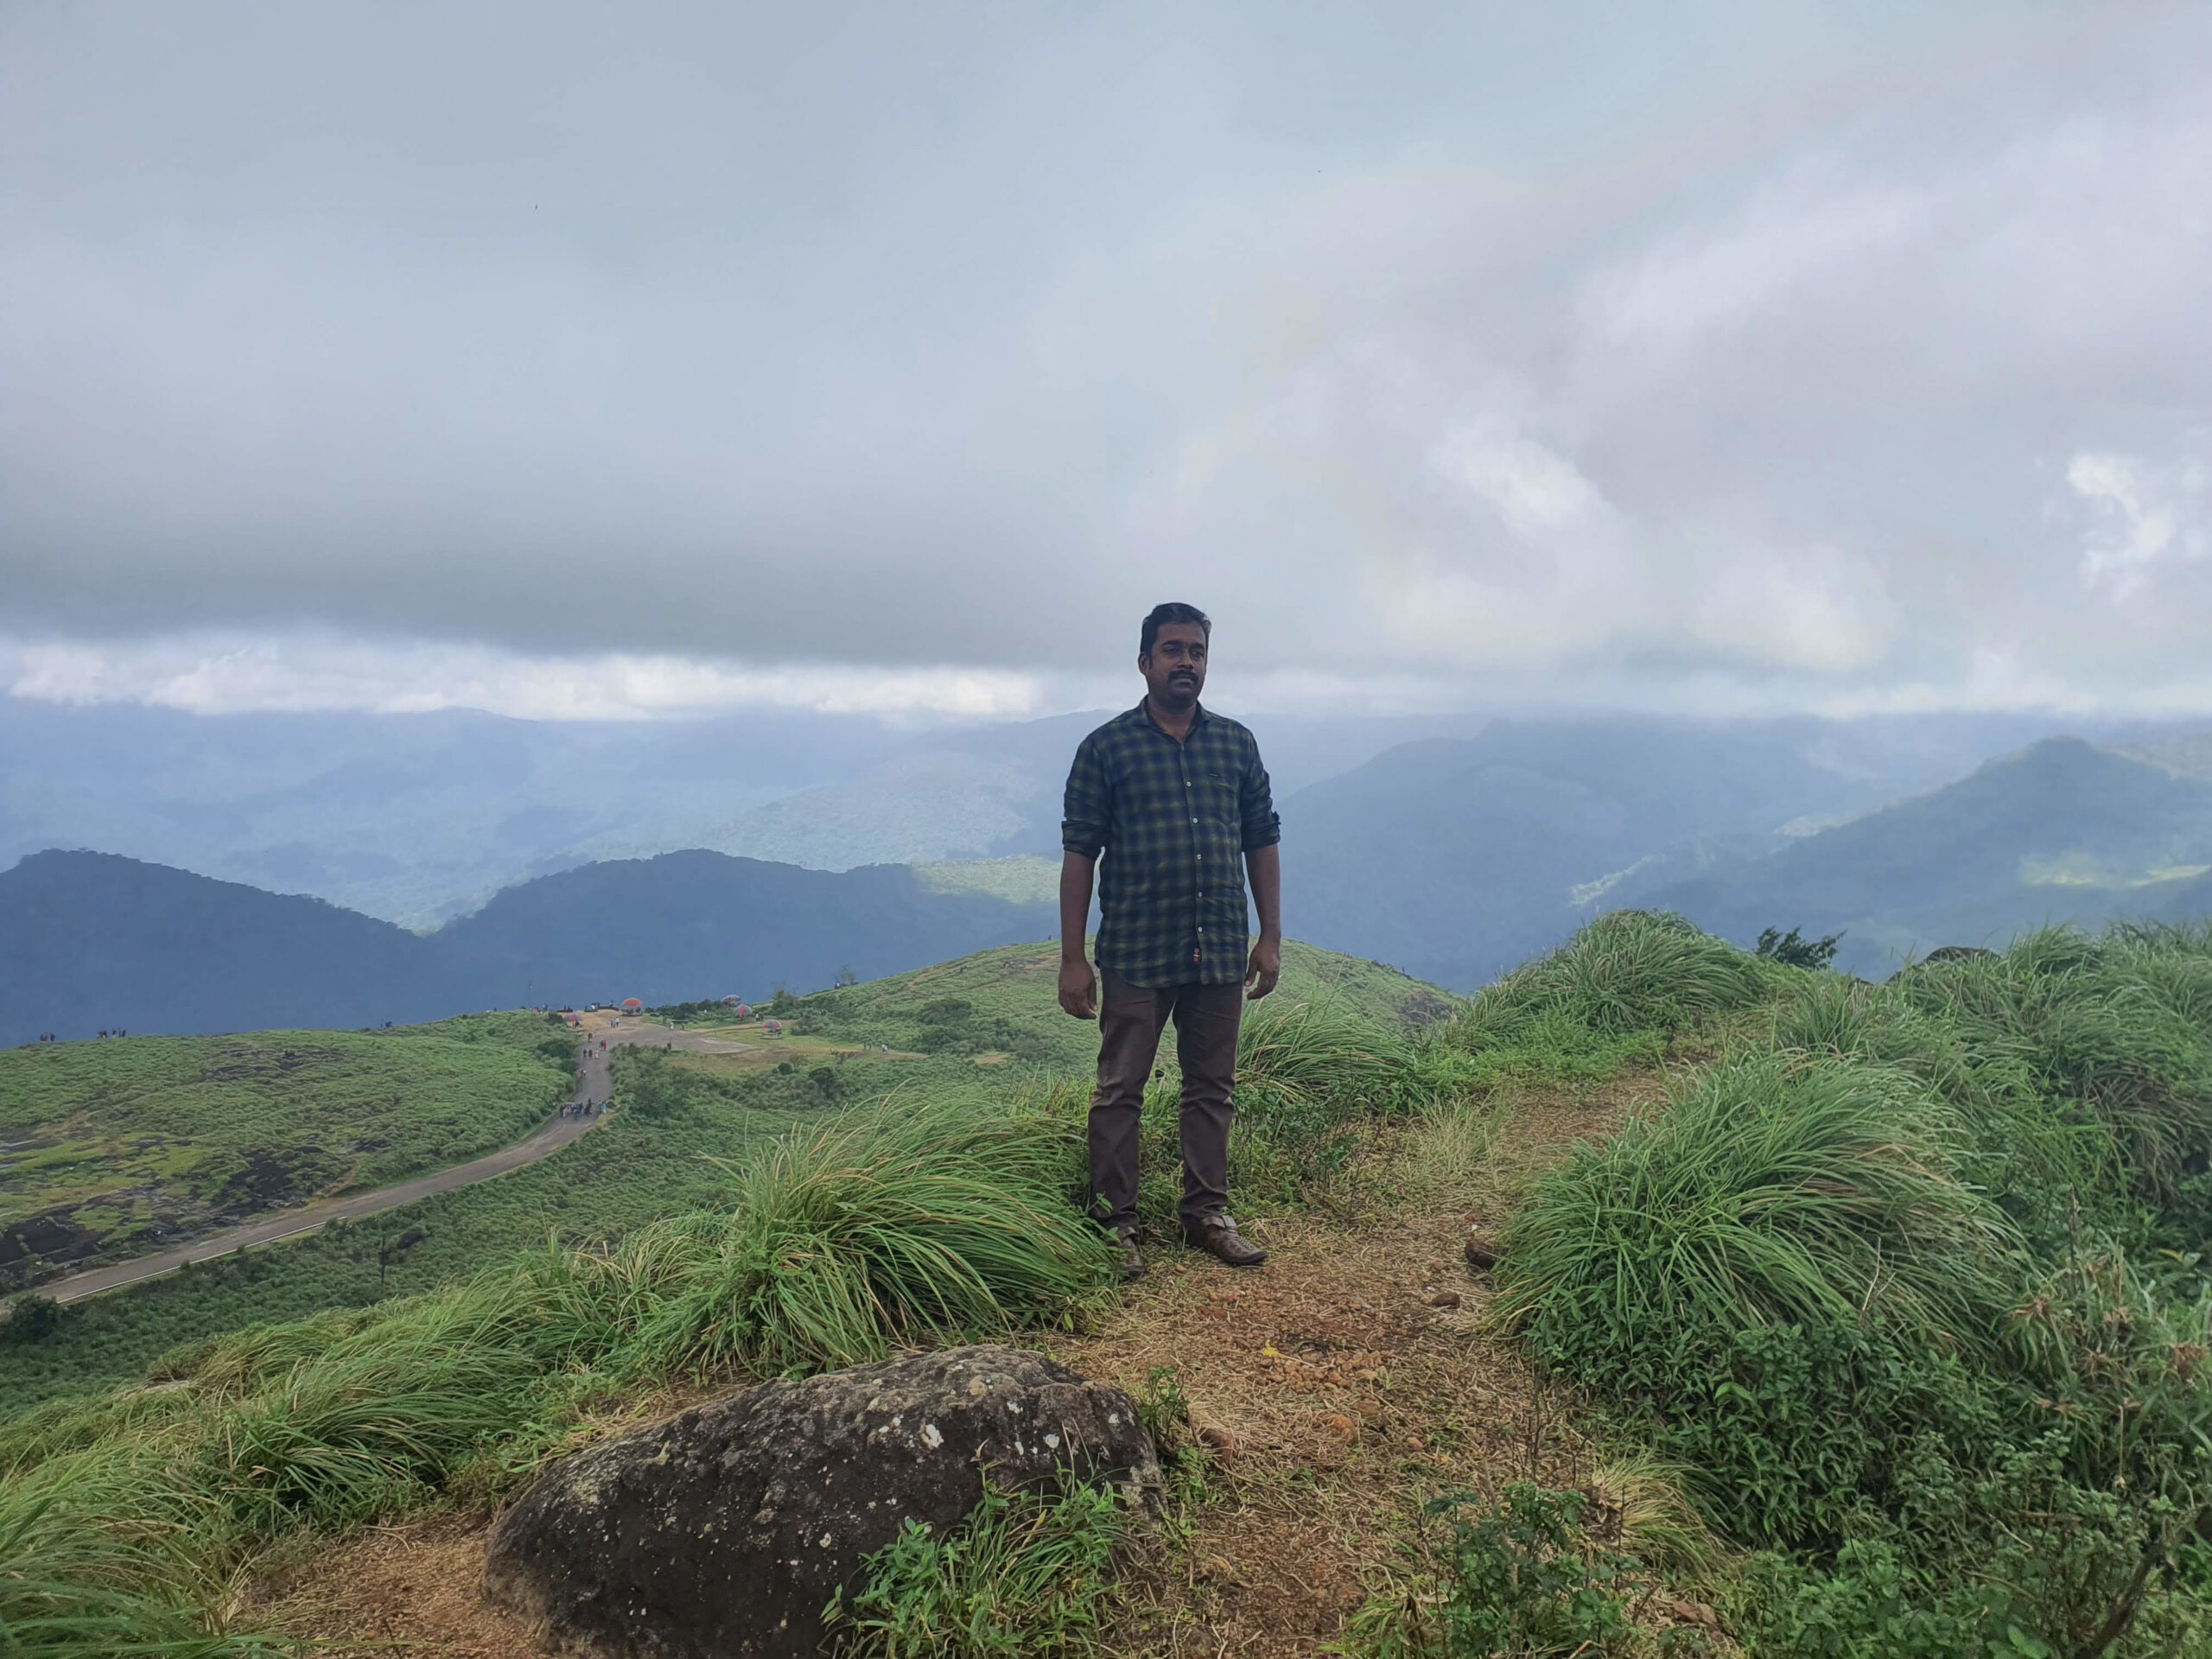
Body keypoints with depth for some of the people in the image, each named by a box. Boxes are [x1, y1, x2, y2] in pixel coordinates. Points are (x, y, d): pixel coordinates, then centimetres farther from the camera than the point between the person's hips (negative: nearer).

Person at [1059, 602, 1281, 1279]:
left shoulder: (1237, 743, 8)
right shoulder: (1105, 748, -2)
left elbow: (1262, 843, 11)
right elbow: (1079, 853, -3)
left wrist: (1271, 938, 6)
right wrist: (1072, 957, -7)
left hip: (1221, 952, 3)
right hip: (1135, 953, -3)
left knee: (1211, 1089, 13)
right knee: (1119, 1091, 3)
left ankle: (1207, 1214, 26)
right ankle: (1115, 1223, 15)